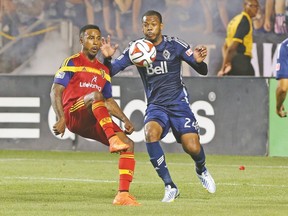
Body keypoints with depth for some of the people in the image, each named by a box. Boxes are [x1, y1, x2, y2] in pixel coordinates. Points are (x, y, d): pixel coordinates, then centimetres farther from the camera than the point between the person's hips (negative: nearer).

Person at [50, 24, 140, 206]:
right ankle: (113, 140, -49)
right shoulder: (72, 62, 5)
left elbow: (109, 101, 29)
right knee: (95, 94, -36)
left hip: (93, 122, 6)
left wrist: (125, 120, 12)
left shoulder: (103, 70, 23)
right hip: (73, 114, -6)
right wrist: (61, 119, -19)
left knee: (128, 144, -11)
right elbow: (56, 91, -5)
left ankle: (123, 194, -16)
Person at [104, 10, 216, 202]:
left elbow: (202, 71, -5)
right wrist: (107, 58, -24)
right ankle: (170, 186, -22)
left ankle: (201, 170, 25)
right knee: (150, 133, -31)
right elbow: (111, 71, -3)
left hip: (178, 103, -1)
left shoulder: (174, 45, -6)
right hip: (156, 105, 1)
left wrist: (199, 61, -28)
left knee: (192, 147, -16)